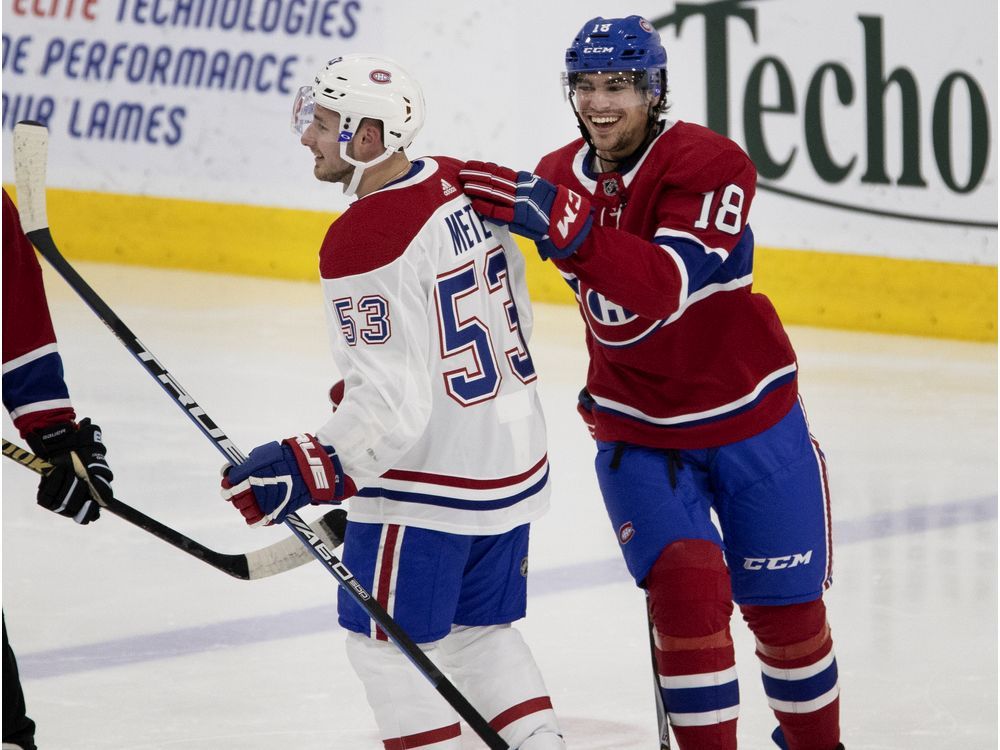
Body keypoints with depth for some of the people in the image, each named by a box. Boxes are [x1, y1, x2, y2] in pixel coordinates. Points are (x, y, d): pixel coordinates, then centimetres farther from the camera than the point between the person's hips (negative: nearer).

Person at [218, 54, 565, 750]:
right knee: (479, 631, 21)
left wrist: (303, 473, -23)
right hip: (516, 463, 9)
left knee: (388, 642, 6)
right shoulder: (461, 186, 3)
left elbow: (392, 404, -25)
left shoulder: (361, 241, -22)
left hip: (427, 481, -9)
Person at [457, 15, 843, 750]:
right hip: (635, 432, 3)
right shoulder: (558, 177, -2)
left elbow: (663, 287, -38)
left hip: (750, 420, -3)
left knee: (786, 608, 7)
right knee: (687, 587, -18)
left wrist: (562, 223, -49)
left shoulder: (712, 164, -21)